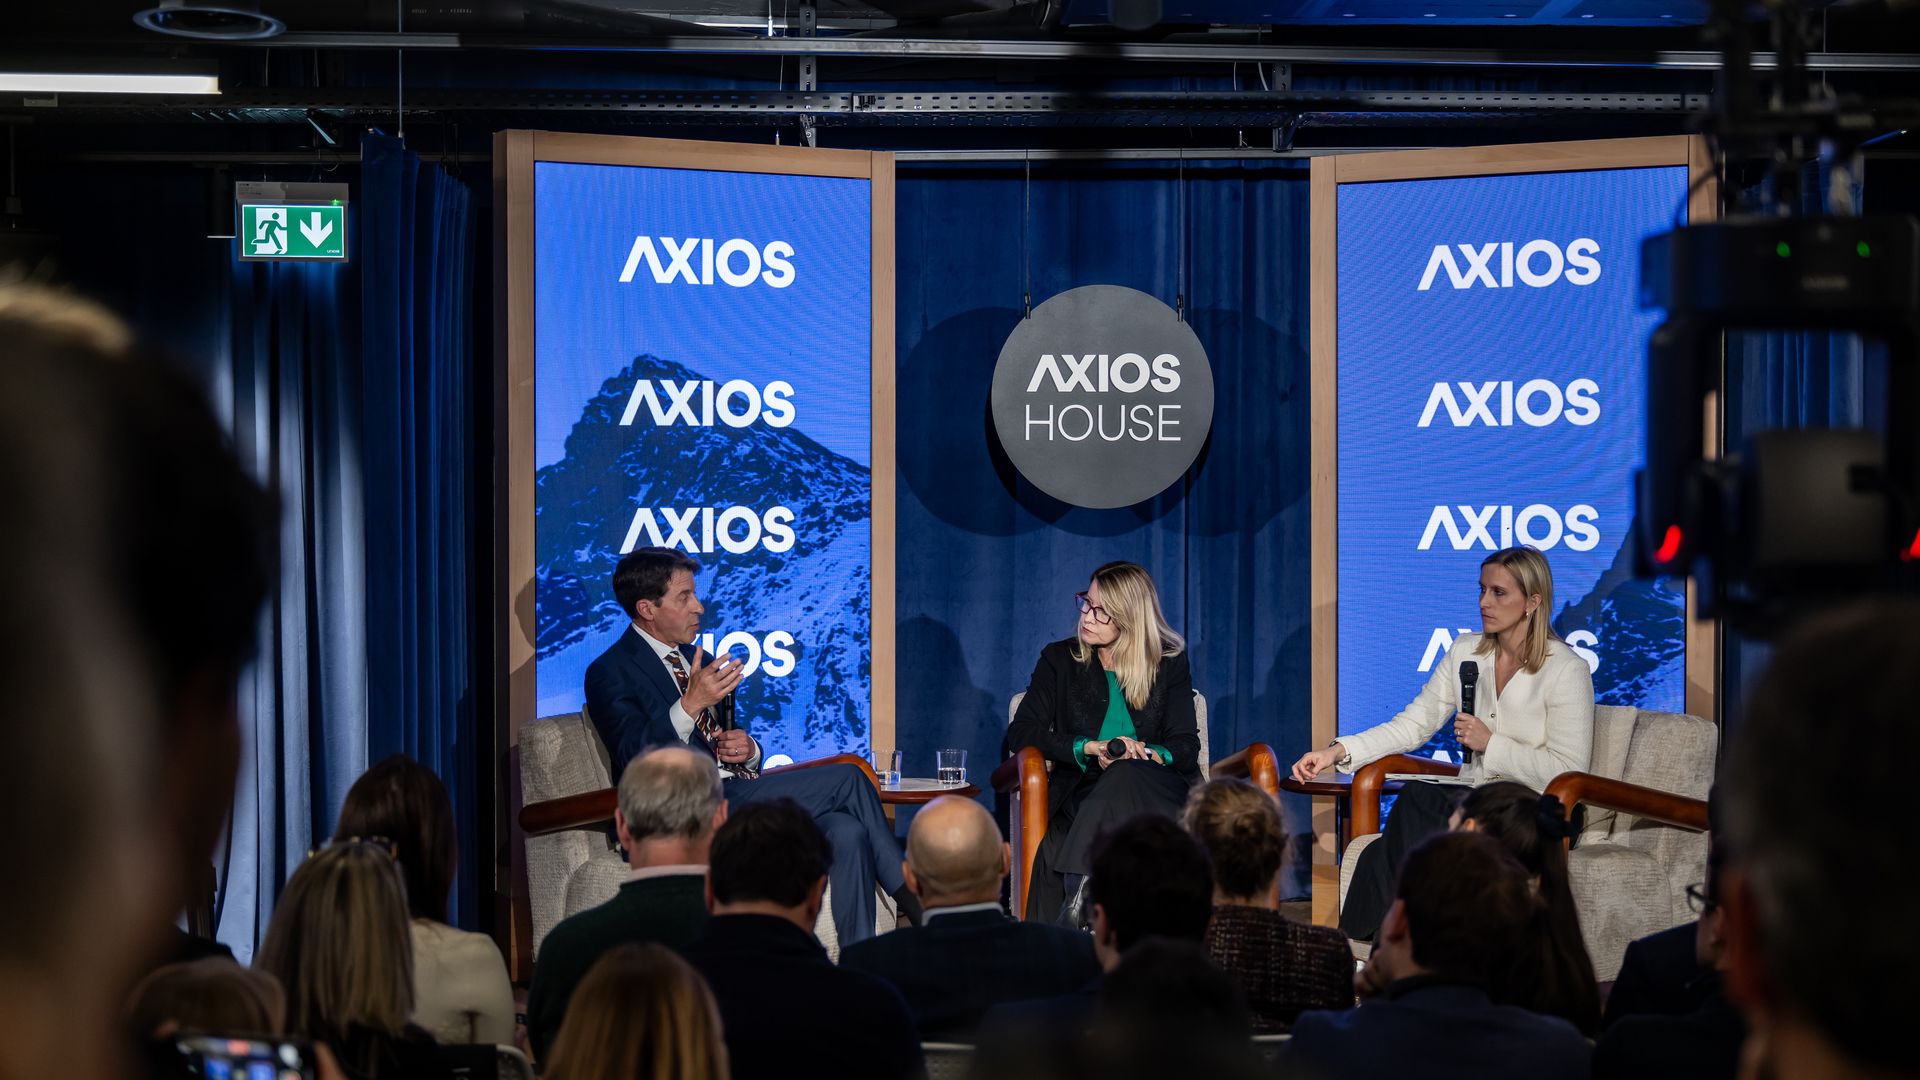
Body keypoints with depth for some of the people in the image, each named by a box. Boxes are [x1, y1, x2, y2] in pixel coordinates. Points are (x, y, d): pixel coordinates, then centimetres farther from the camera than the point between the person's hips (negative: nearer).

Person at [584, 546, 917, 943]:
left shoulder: (700, 661, 22)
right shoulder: (611, 673, -3)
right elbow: (633, 758, -19)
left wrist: (748, 750, 3)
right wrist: (691, 704, -32)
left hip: (741, 798, 8)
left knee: (847, 832, -21)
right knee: (847, 780, -16)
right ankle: (918, 909, -5)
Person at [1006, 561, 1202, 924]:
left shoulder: (1170, 663, 14)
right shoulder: (1060, 659, 15)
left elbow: (1186, 745, 8)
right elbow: (1020, 733, 4)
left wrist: (1150, 754, -16)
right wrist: (1091, 748, -10)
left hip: (1157, 792, 0)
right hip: (1084, 792, 0)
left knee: (1124, 776, -38)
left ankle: (1079, 895, -49)